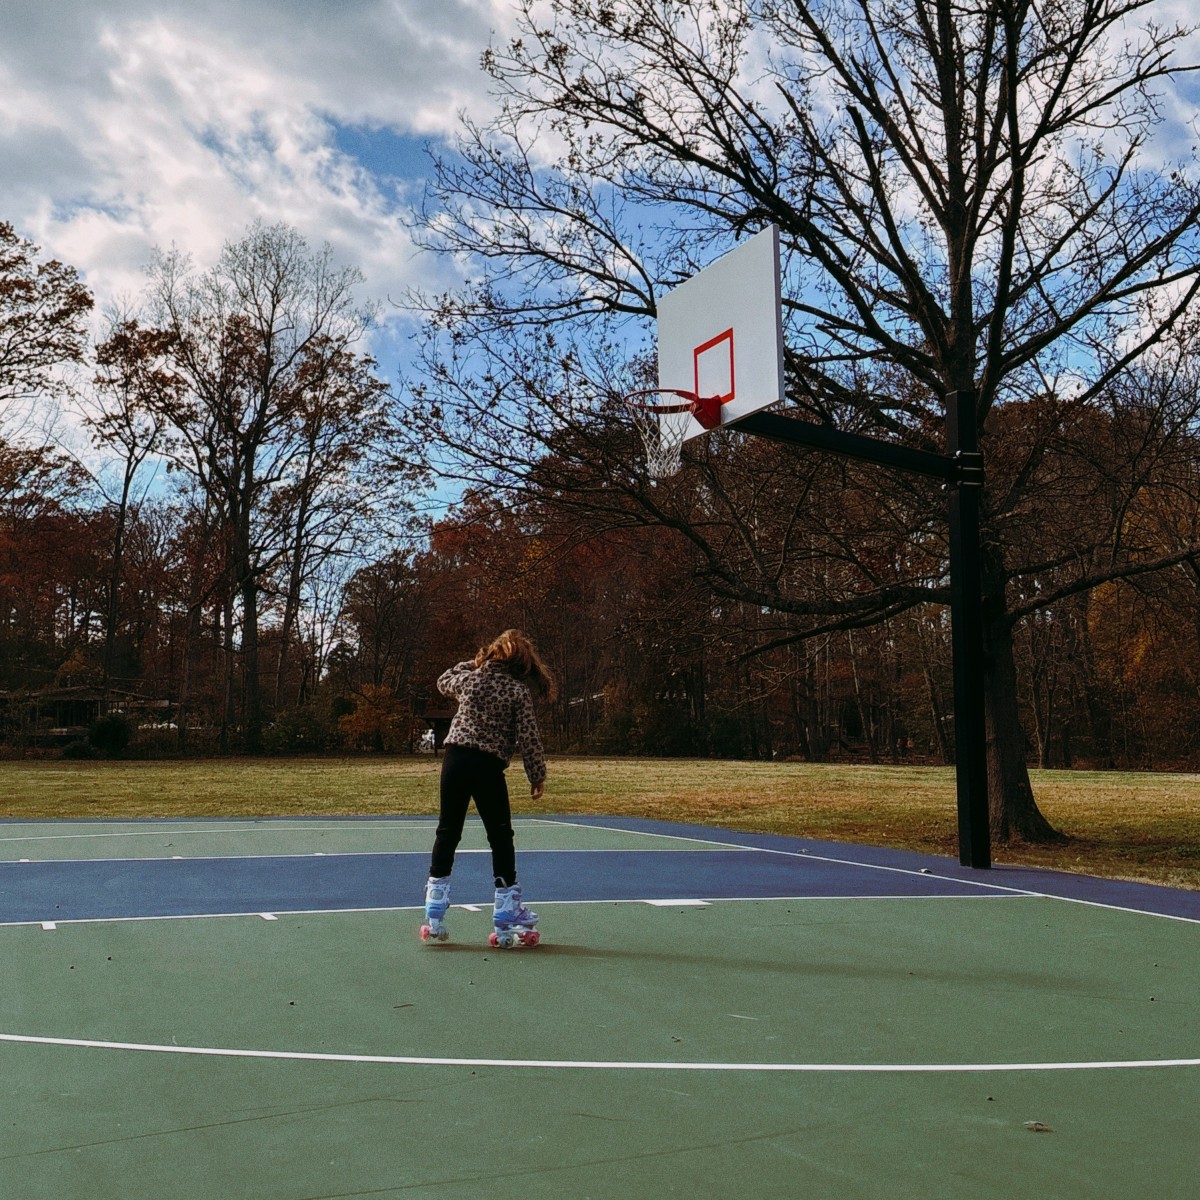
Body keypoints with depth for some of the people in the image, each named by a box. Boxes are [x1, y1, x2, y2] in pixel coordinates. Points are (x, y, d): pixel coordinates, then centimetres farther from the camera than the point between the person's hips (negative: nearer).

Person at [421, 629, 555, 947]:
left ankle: (434, 920, 14)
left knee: (447, 834, 12)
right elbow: (528, 739, -5)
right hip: (488, 767, -3)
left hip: (455, 759, 3)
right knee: (501, 838, 7)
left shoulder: (469, 678, 6)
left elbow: (443, 681, 30)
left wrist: (474, 663, 29)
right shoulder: (518, 692, -3)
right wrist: (537, 776, 4)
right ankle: (507, 922, 11)